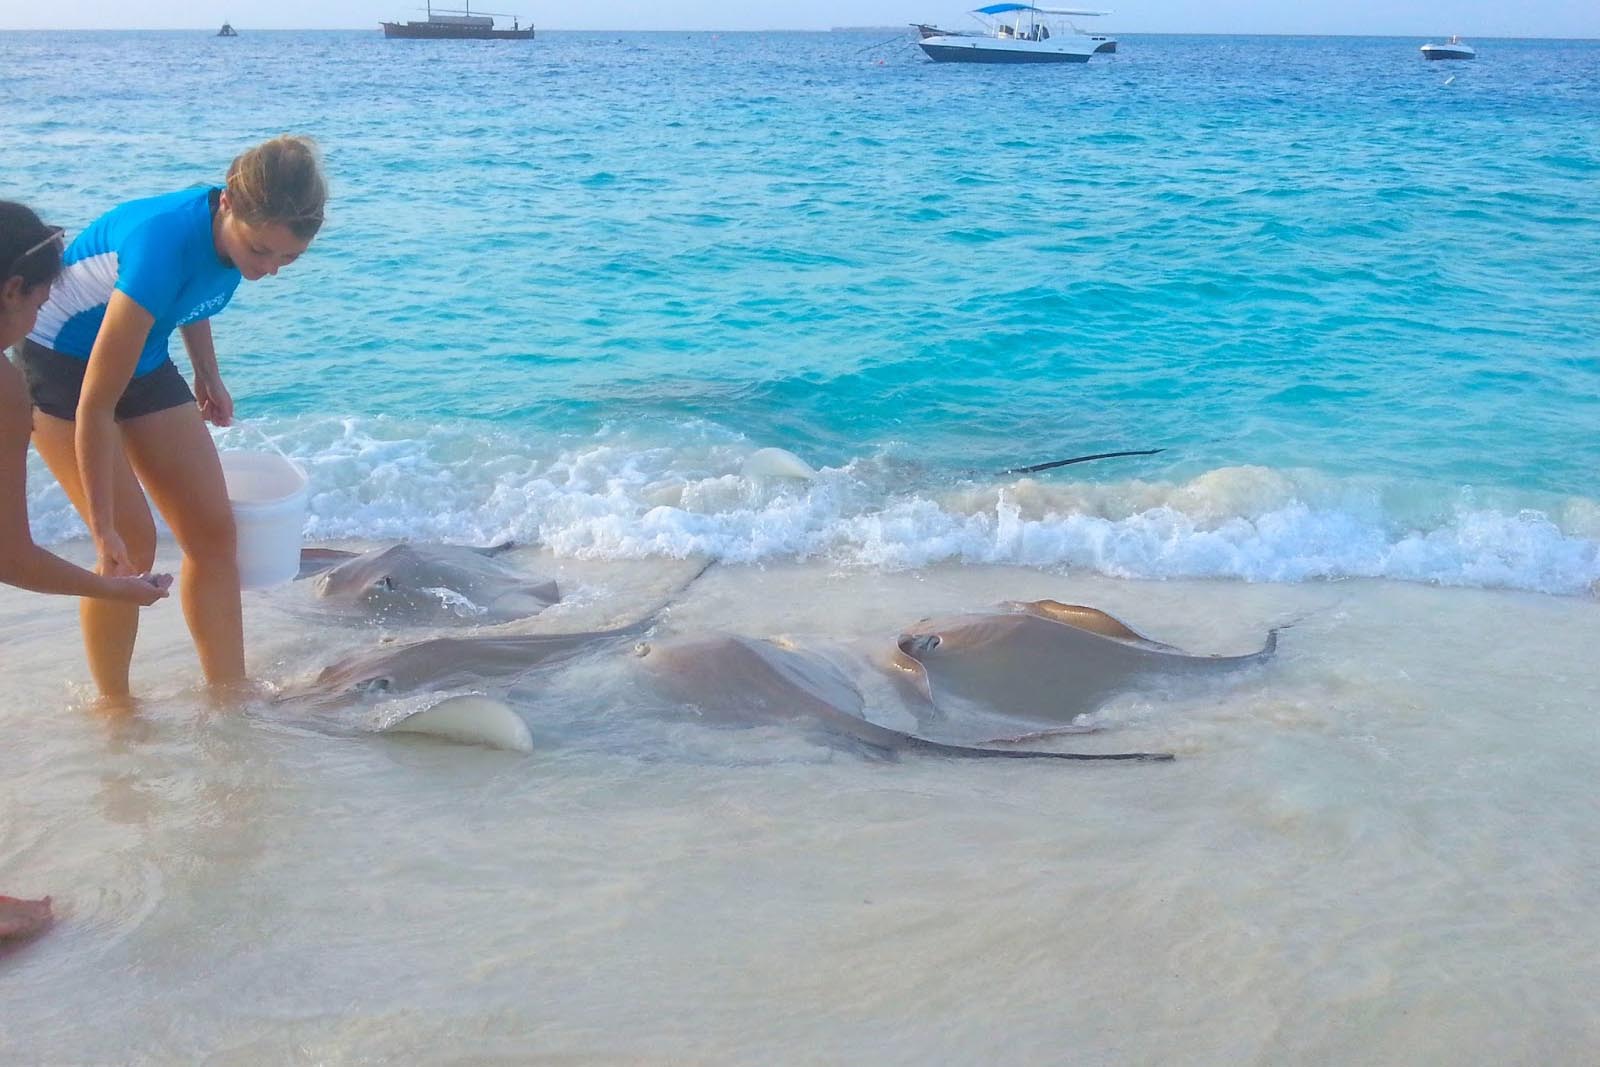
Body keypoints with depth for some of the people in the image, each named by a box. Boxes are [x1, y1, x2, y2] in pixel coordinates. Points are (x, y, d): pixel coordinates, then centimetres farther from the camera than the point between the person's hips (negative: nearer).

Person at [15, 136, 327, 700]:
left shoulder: (235, 229, -16)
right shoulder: (163, 245, -37)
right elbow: (95, 404, -33)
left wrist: (208, 377, 6)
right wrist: (104, 527, -29)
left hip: (143, 358, 7)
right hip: (58, 362, -7)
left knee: (212, 530, -1)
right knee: (133, 541, -13)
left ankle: (229, 698, 8)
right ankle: (114, 708, 5)